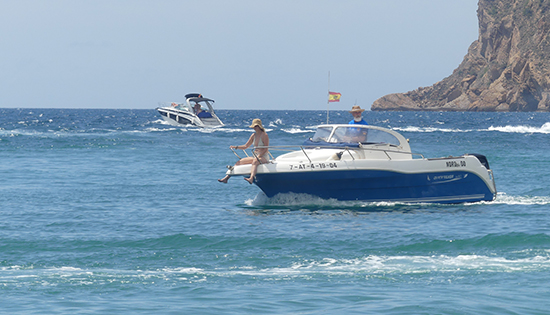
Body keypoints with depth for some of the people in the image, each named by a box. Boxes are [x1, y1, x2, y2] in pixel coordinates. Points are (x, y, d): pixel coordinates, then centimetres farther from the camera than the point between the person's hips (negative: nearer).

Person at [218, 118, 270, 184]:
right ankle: (226, 178, -6)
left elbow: (266, 149, -14)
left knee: (255, 162, -41)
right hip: (256, 156, 8)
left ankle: (251, 179, -67)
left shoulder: (264, 135, -9)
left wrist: (258, 157, -25)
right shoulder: (253, 135, 13)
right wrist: (236, 147, 2)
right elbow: (246, 146, 16)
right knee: (239, 162, -4)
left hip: (264, 157, -8)